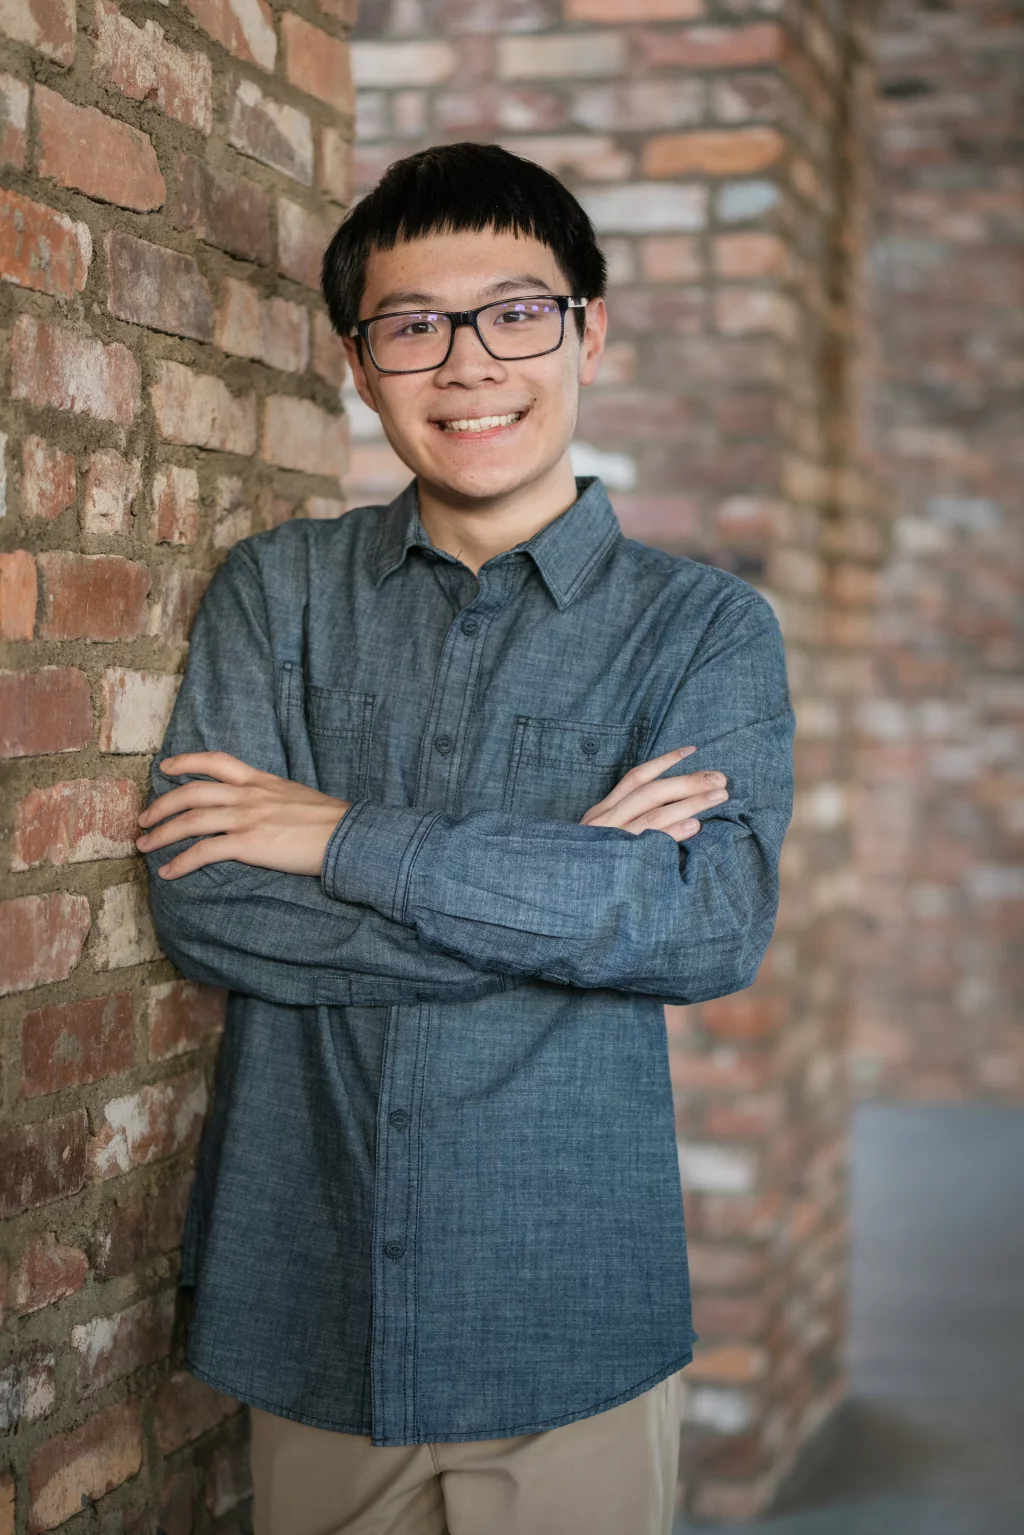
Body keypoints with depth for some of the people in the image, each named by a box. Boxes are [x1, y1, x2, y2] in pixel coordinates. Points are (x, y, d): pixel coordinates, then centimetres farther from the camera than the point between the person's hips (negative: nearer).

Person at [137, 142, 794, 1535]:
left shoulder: (706, 626, 0)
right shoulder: (277, 591, 4)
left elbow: (715, 926, -16)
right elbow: (200, 902, -8)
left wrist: (350, 840, -16)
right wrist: (568, 882, -14)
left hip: (572, 1325, -1)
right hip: (308, 1311, 2)